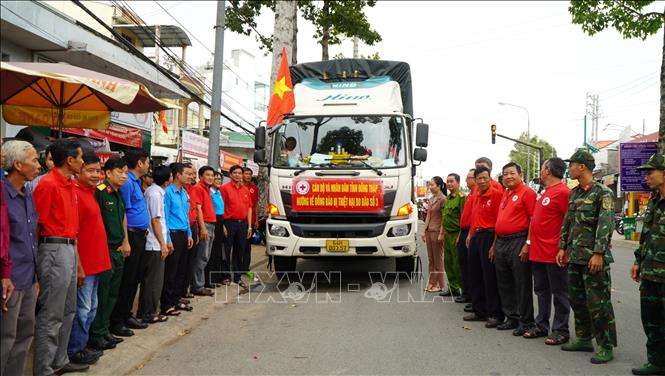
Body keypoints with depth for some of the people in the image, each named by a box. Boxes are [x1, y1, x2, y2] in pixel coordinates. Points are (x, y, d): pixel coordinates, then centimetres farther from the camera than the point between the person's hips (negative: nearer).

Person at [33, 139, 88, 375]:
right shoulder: (48, 184, -14)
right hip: (55, 250, -10)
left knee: (68, 311, 17)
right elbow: (36, 223, -16)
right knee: (51, 315, -3)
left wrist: (73, 246, 13)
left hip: (70, 249, 10)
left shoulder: (69, 185, 14)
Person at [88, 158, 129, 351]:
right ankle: (96, 335, 8)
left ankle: (104, 331, 26)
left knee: (112, 294, 15)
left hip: (118, 250, 9)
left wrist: (125, 241, 18)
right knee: (101, 295, -2)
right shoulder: (100, 192, -15)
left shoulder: (119, 194, 12)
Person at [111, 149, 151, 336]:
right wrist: (126, 241, -19)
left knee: (135, 278, 15)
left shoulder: (136, 181, 15)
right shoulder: (127, 182, -14)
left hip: (140, 236, 10)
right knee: (127, 280, -4)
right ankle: (116, 321, 4)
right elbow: (122, 213, -18)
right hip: (132, 236, -10)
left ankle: (126, 315, 25)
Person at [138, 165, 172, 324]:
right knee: (154, 280, -1)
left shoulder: (153, 190, 12)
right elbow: (155, 220, -17)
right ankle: (149, 313, 6)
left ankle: (144, 310, 23)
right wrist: (163, 244, -14)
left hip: (152, 244, 9)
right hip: (155, 244, -9)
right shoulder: (155, 194, -16)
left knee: (149, 279, 15)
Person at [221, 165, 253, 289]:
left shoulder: (246, 190, 13)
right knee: (227, 251, 1)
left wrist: (249, 226, 8)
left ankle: (237, 277, 19)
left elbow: (249, 208, 14)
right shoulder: (225, 188, -3)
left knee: (239, 252, 11)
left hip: (242, 223, 5)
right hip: (229, 223, -5)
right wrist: (223, 225, -15)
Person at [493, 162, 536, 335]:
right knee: (504, 283, 13)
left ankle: (525, 321, 6)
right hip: (501, 242, 9)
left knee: (522, 284, -2)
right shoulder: (504, 194, 17)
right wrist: (495, 244, 20)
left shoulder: (527, 192, -8)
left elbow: (534, 220, -15)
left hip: (518, 242, -9)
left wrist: (528, 244, -20)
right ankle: (512, 318, 23)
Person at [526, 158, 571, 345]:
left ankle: (560, 330, 10)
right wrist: (530, 242, 19)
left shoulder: (562, 192, -15)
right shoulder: (544, 193, 14)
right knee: (541, 291, 16)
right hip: (537, 252, 9)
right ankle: (541, 325, 27)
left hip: (554, 253, -9)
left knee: (559, 293, 2)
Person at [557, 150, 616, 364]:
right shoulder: (574, 193, 13)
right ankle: (584, 339, 27)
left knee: (598, 302, -4)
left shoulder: (602, 193, -11)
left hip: (594, 257, -8)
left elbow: (606, 225, -18)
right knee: (576, 299, 14)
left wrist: (598, 253, -23)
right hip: (575, 256, 8)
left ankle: (606, 346, 5)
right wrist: (562, 247, 13)